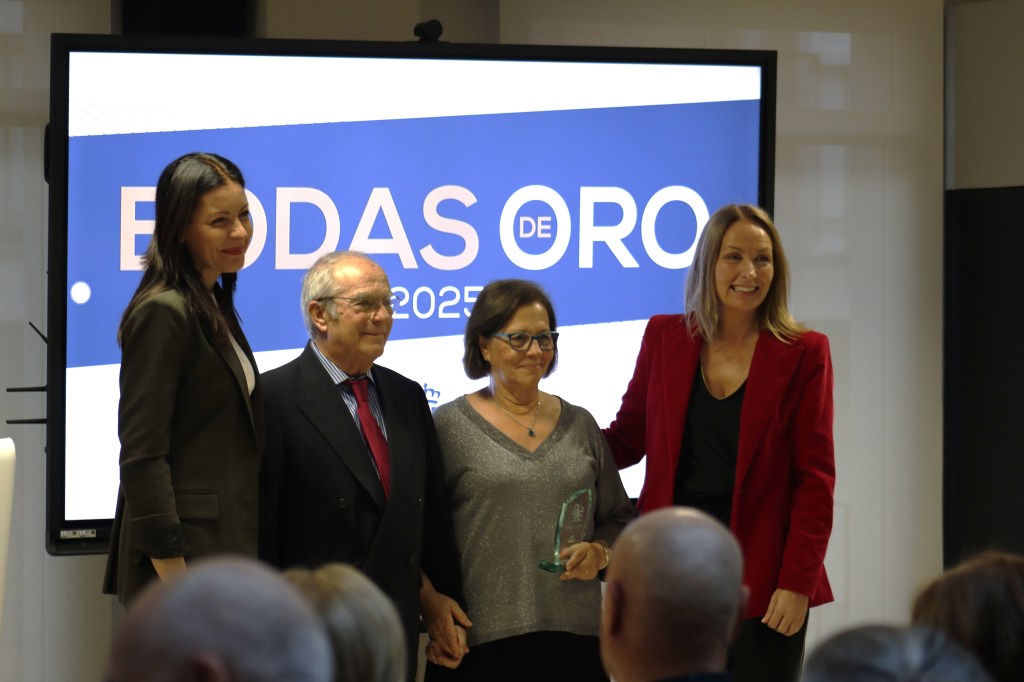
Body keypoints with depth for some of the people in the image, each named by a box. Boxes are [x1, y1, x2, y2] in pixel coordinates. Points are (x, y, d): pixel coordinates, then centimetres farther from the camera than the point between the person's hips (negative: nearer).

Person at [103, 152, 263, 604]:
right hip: (186, 551, -9)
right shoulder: (163, 312, -12)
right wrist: (175, 579, -20)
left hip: (227, 549, 9)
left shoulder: (215, 306, 17)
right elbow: (141, 456, -16)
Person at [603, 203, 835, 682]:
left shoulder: (802, 354, -1)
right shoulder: (664, 337, 6)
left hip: (760, 581, -2)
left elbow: (815, 478, -2)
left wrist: (797, 582, -10)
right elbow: (627, 438, 13)